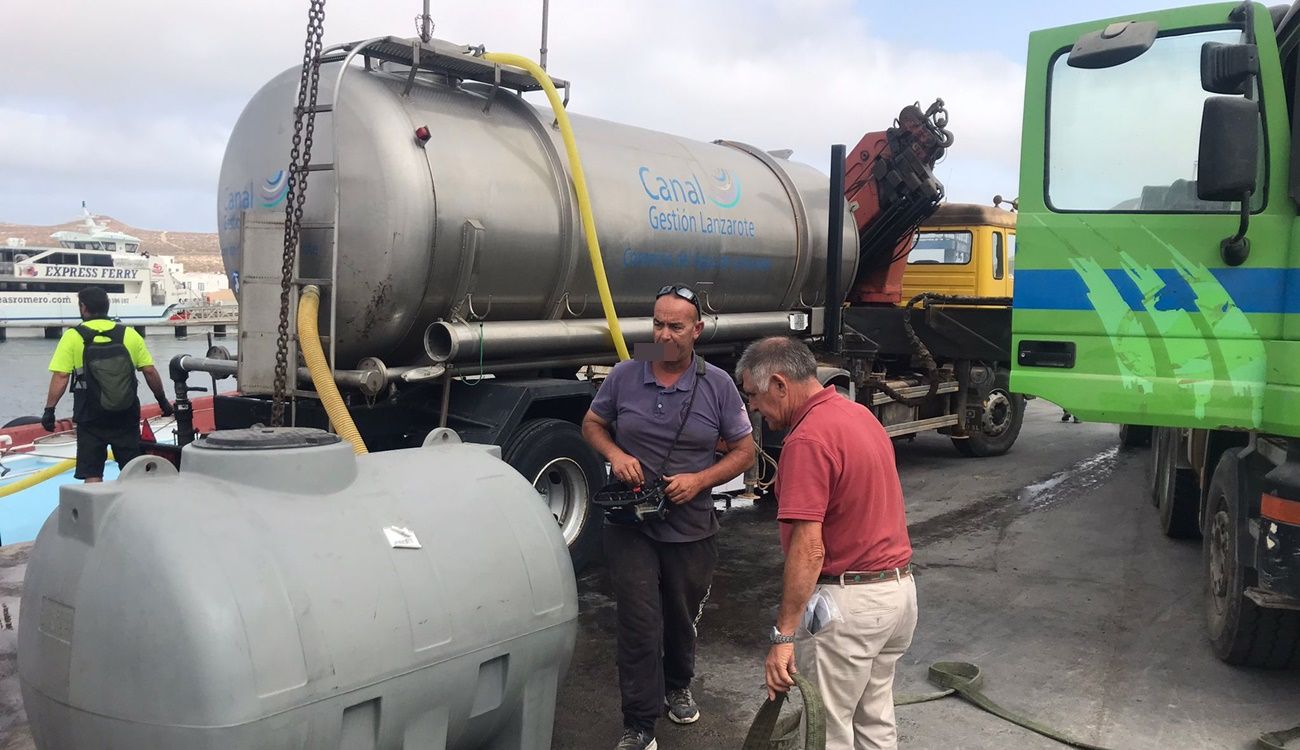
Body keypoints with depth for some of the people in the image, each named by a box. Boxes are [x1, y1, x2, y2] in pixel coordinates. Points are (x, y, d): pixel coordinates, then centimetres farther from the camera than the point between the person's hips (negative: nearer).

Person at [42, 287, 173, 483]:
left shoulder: (73, 336, -4)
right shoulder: (129, 334, 2)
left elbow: (60, 377, -10)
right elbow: (150, 371, 2)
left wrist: (49, 410, -5)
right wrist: (163, 400, 13)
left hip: (90, 417, -2)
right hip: (126, 416, 2)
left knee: (92, 475, 5)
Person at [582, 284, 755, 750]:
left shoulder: (718, 385, -6)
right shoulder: (624, 376, -5)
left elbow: (744, 451, -1)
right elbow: (592, 424, 9)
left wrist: (699, 479, -16)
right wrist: (615, 454, -12)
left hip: (691, 530, 1)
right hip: (631, 528, -1)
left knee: (682, 618, 20)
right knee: (640, 624, -2)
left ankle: (677, 686, 47)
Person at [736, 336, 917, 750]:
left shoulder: (807, 440, -21)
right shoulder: (859, 413, 9)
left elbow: (809, 549, -26)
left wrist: (783, 635, -23)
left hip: (847, 603, -9)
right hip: (898, 589, 10)